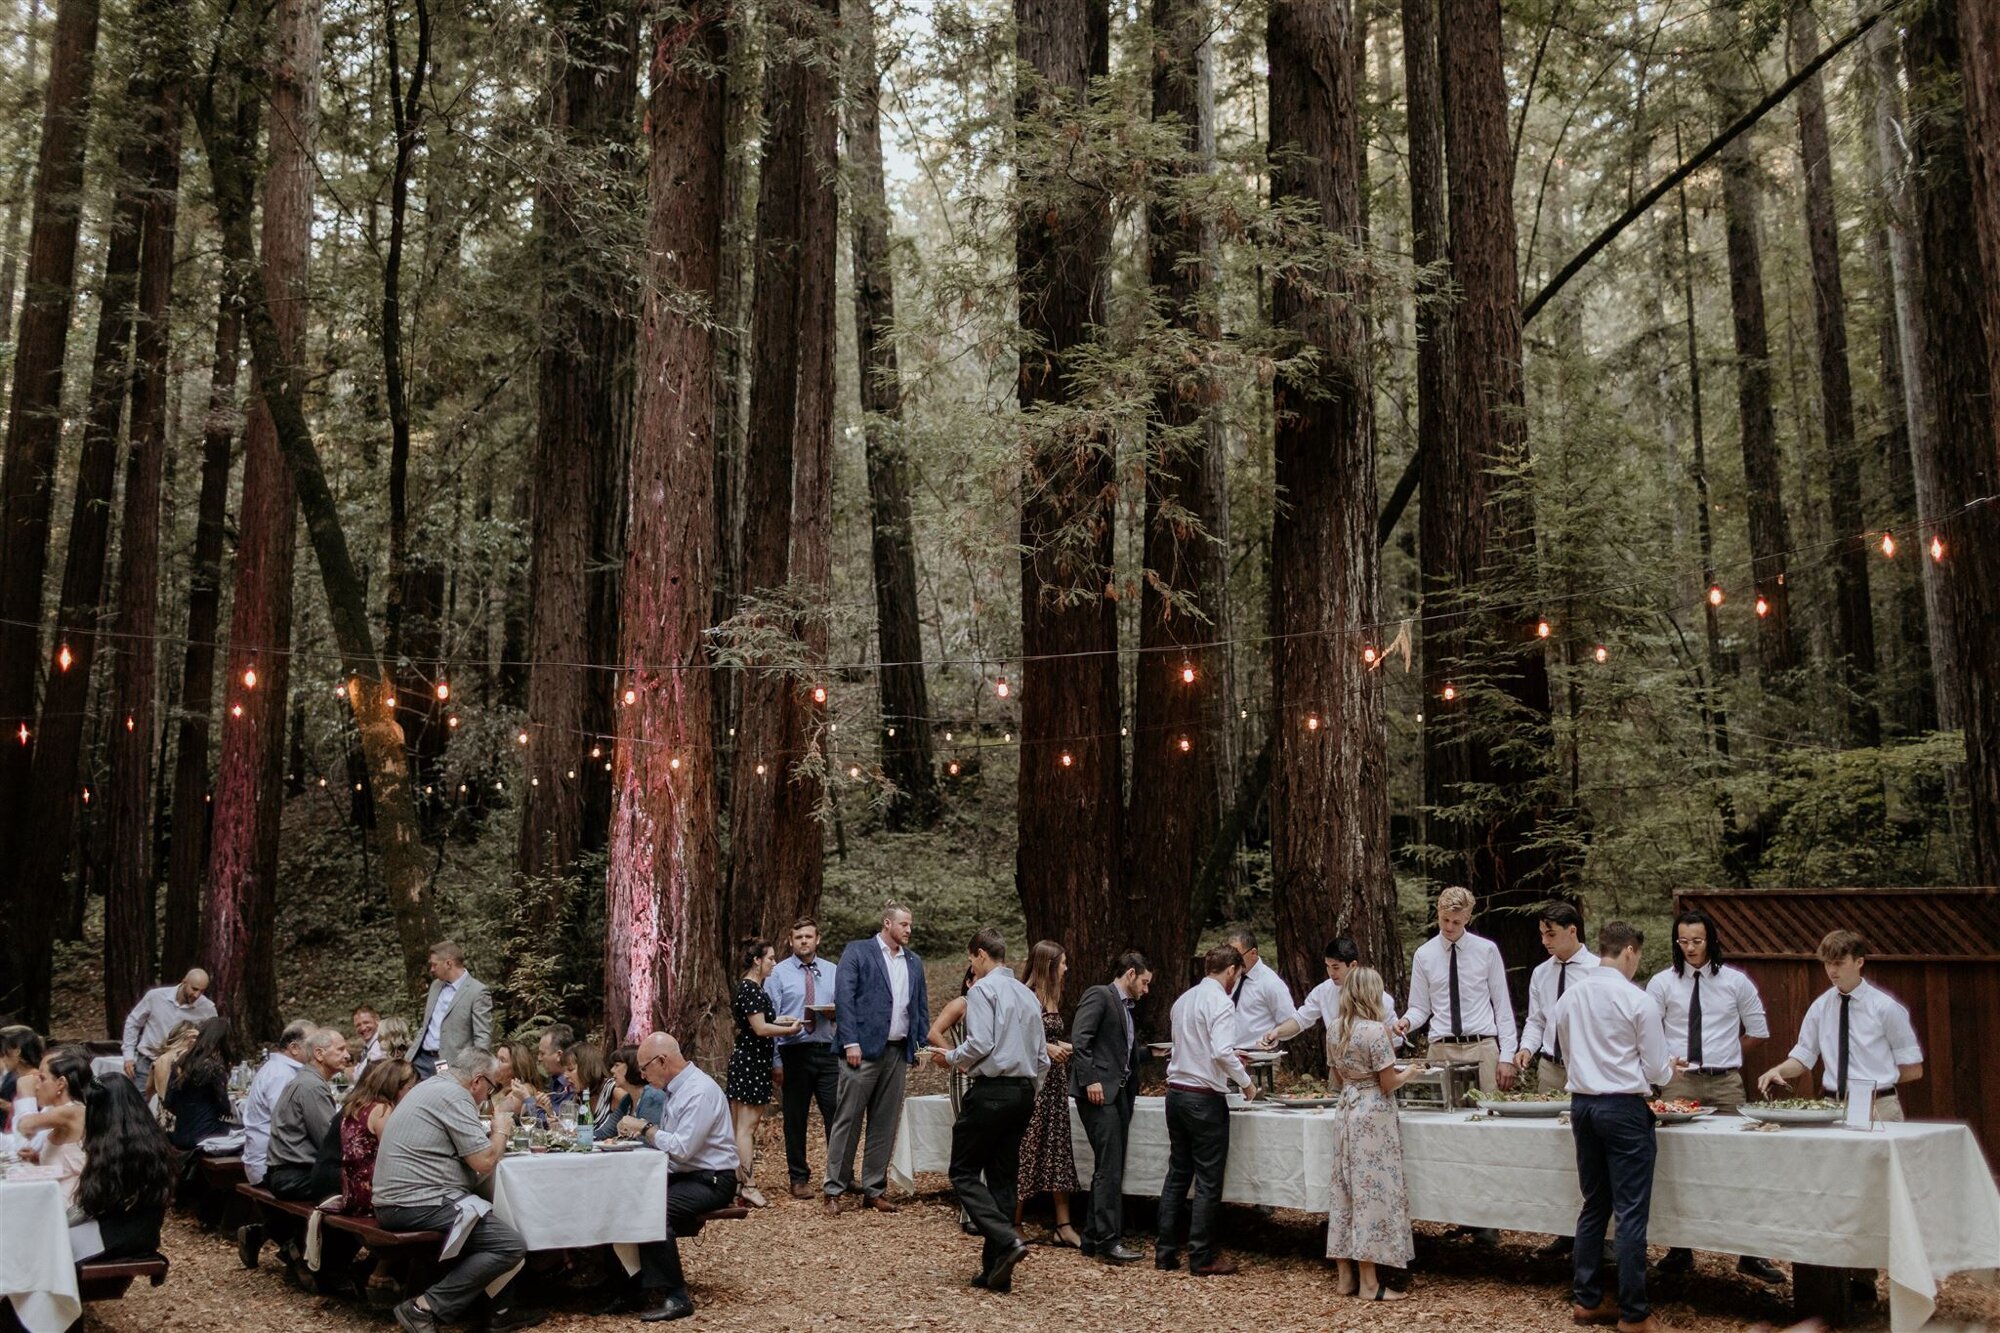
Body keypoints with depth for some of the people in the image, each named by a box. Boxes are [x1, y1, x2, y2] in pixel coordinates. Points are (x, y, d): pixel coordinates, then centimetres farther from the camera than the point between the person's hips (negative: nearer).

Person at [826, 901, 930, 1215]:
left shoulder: (914, 962, 15)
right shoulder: (857, 952, -2)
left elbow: (921, 1006, 18)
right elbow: (843, 997, -8)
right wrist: (851, 1043, -15)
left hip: (898, 1052, 6)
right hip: (864, 1048, -5)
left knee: (885, 1125, 8)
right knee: (847, 1121, -2)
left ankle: (873, 1190, 15)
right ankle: (835, 1190, 5)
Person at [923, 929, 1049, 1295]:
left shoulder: (983, 989, -7)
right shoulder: (1029, 995, 16)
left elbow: (980, 1044, -18)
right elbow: (1042, 1058, 17)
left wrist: (950, 1058, -1)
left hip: (990, 1091, -7)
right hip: (1024, 1092, 7)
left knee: (964, 1172, 1)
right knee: (1002, 1178, 9)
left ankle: (1007, 1240, -17)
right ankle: (996, 1272, 8)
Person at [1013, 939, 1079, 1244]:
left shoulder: (1052, 997, 15)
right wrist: (1047, 1048, -18)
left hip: (1055, 1080, 9)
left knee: (1058, 1149, 6)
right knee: (1028, 1149, -2)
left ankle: (1063, 1225, 8)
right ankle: (1014, 1222, 8)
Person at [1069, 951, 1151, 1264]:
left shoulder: (1126, 1007, 23)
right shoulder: (1099, 996, -6)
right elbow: (1079, 1039, -16)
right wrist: (1090, 1080, -21)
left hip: (1120, 1093, 10)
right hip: (1099, 1092, -10)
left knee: (1109, 1169, 10)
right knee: (1109, 1168, -11)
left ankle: (1093, 1238, 16)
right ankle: (1108, 1241, -10)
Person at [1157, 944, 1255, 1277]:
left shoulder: (1184, 1000, 12)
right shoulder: (1220, 1002, -12)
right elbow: (1222, 1052, -23)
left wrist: (1231, 1060, 25)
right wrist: (1246, 1081, -9)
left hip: (1176, 1093, 8)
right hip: (1205, 1098, -8)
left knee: (1177, 1174, 13)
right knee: (1208, 1180, 1)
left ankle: (1165, 1252, 16)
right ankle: (1202, 1258, 6)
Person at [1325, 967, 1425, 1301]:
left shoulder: (1334, 1028, 6)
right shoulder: (1376, 1030, -16)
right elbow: (1388, 1083, -12)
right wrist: (1409, 1072, 5)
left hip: (1346, 1111, 7)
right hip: (1373, 1115, -7)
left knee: (1345, 1189, 11)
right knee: (1372, 1189, -3)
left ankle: (1345, 1276, 17)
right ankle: (1368, 1283, 0)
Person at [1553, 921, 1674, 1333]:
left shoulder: (1568, 998, 4)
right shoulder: (1639, 1001, -12)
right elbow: (1656, 1071, -7)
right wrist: (1668, 1067, 15)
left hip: (1581, 1103, 6)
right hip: (1624, 1108, -6)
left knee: (1594, 1205, 16)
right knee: (1631, 1214, 1)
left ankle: (1586, 1299, 22)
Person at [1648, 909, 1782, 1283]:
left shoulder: (1735, 981, 5)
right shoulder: (1662, 983, 3)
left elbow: (1758, 1030, 15)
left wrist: (1725, 1053, 11)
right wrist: (1667, 1060, -14)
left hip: (1726, 1083, 0)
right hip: (1679, 1082, 0)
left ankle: (1749, 1254, 3)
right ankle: (1681, 1249, 11)